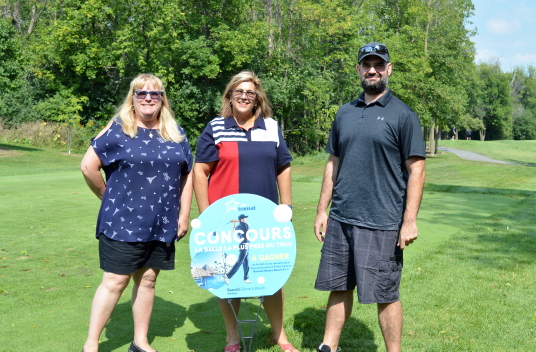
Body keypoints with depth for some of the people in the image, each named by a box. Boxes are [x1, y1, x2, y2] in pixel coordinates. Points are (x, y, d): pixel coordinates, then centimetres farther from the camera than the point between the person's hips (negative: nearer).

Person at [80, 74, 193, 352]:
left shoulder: (176, 134, 9)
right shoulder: (118, 130, -4)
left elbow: (187, 174, 12)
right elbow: (88, 166, -7)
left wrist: (184, 214, 5)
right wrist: (109, 197, -1)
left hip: (161, 223, 4)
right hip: (124, 222, -4)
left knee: (147, 280, 12)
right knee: (115, 281, -1)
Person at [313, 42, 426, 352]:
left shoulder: (402, 114, -3)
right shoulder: (345, 113, 12)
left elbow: (416, 169, -7)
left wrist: (410, 220, -13)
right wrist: (322, 210, 11)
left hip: (381, 223, -5)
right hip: (340, 220, 5)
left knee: (385, 295, 4)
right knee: (339, 288, 14)